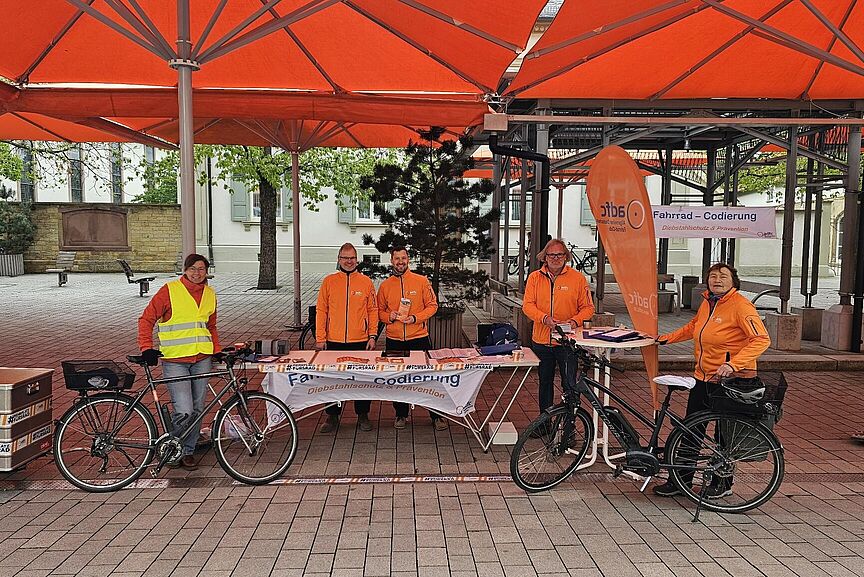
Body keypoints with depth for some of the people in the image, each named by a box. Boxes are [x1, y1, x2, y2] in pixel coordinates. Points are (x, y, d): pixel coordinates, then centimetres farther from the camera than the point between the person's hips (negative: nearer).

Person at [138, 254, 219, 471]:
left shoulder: (209, 294, 11)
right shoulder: (170, 290, -4)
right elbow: (147, 319, -3)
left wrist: (217, 351, 12)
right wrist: (147, 348, -13)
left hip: (202, 359, 5)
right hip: (175, 361, -5)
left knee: (196, 410, 9)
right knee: (184, 411, -12)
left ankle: (187, 451, 26)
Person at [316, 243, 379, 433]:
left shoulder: (366, 282, 3)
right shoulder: (329, 281, 3)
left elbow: (373, 310, 5)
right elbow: (321, 310, 3)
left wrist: (372, 336, -2)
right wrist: (320, 338, -1)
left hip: (360, 341, 0)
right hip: (334, 341, 1)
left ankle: (363, 415, 20)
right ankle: (332, 416, 21)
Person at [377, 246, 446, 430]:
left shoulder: (422, 281, 0)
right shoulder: (385, 286, 6)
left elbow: (432, 305, 0)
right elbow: (380, 311, 12)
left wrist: (415, 318, -13)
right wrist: (390, 316, -9)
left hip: (419, 338, -2)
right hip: (394, 340, 2)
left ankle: (436, 415, 12)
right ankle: (401, 415, 24)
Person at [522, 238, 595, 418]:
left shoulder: (578, 278, 0)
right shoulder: (535, 277, 4)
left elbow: (588, 307, 1)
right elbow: (527, 305, -2)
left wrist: (575, 321, -18)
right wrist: (544, 318, -19)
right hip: (541, 341, 3)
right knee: (545, 383, 16)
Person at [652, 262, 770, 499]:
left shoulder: (741, 306, -15)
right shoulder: (707, 303, 9)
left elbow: (761, 339, -24)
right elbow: (693, 326, 28)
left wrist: (733, 364, -34)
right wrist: (668, 338, 22)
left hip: (730, 381, -8)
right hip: (703, 377, 8)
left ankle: (723, 482, 24)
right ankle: (682, 479, 22)